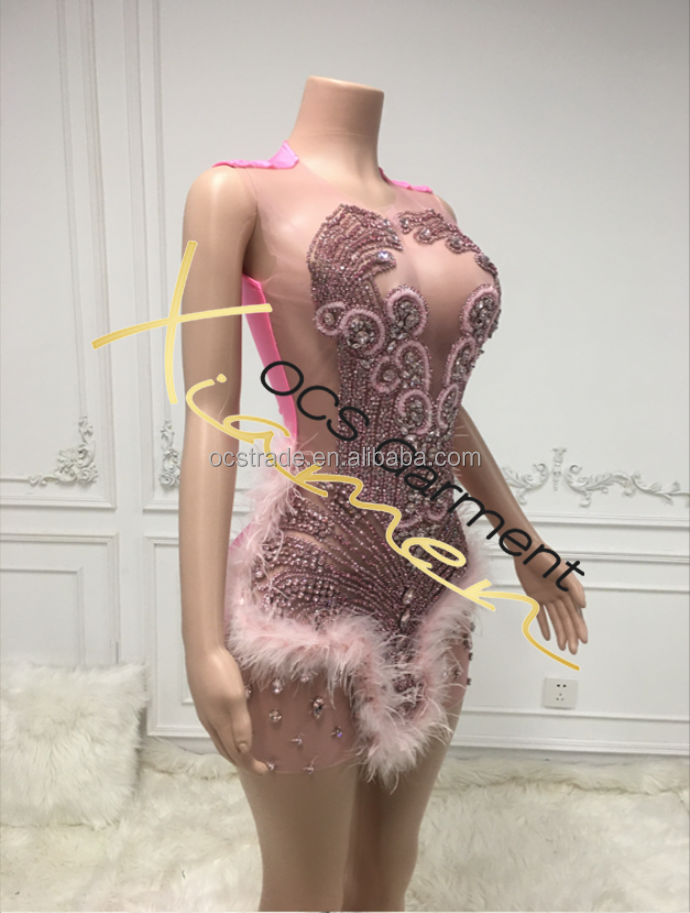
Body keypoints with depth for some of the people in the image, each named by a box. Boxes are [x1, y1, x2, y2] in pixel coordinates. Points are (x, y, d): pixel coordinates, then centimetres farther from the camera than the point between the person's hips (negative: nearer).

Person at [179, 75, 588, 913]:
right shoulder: (237, 193, -6)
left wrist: (524, 543, 21)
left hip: (435, 580, 6)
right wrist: (204, 643, -14)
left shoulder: (432, 211, 11)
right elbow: (211, 417, -11)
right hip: (308, 590, -5)